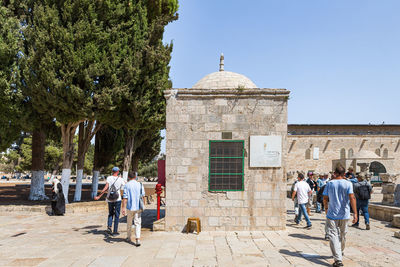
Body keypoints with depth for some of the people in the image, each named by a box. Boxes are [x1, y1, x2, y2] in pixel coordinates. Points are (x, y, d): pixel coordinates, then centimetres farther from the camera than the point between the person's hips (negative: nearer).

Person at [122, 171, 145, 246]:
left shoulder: (127, 185, -6)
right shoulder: (140, 185, 0)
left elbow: (125, 198, -12)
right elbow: (143, 196, 6)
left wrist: (123, 208, -12)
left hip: (130, 207, -1)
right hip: (138, 207, 1)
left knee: (129, 223, 17)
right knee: (137, 223, 2)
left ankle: (129, 237, 31)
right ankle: (138, 239, -10)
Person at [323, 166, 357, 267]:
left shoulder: (329, 184, -1)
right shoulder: (348, 184, -4)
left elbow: (325, 198, 2)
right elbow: (352, 198, -13)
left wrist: (326, 208, 21)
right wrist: (355, 213, -13)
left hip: (332, 214, -2)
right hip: (344, 215, 2)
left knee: (333, 236, -5)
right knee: (342, 235, 21)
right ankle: (340, 252, 43)